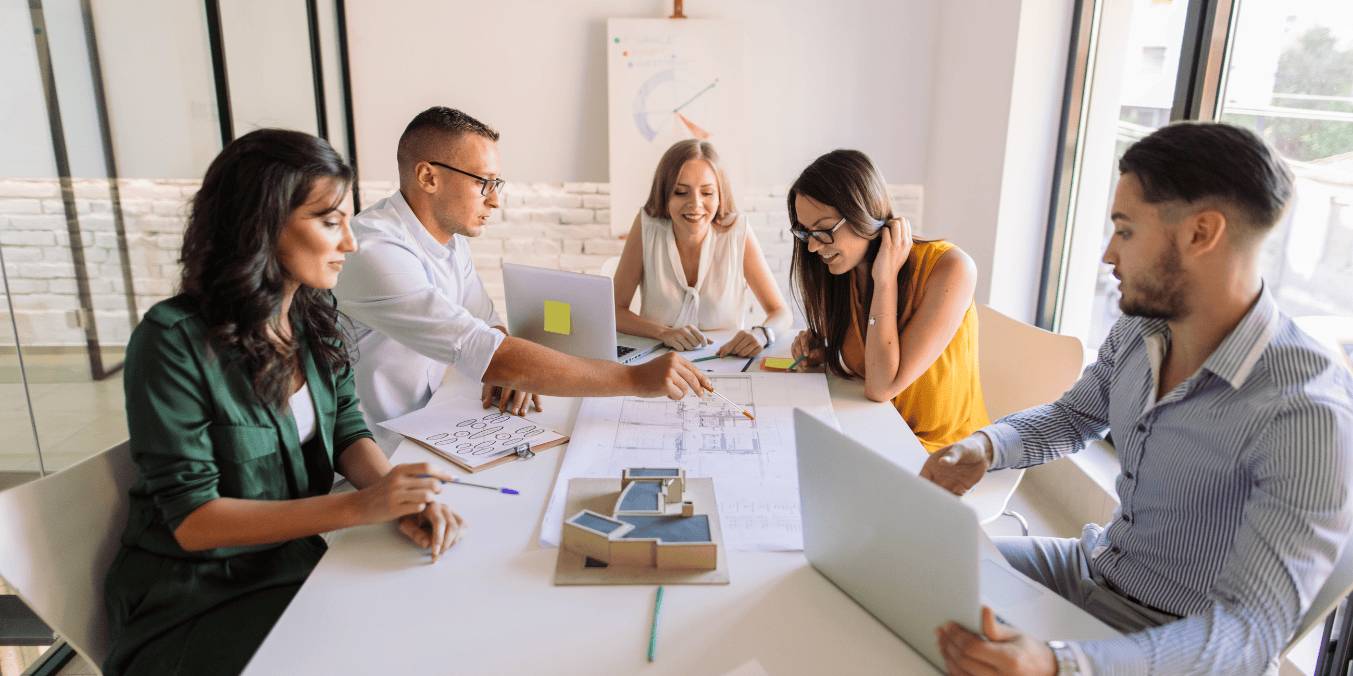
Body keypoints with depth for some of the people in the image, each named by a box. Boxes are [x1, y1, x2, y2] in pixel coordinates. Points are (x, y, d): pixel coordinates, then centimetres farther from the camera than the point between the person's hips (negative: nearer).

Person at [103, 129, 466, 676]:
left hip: (296, 562, 6)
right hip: (196, 602, -5)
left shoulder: (312, 314, 1)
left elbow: (347, 430, 2)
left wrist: (398, 496, -20)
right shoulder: (174, 341, -20)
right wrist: (357, 507, -28)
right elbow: (191, 519, -19)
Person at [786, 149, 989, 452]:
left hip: (943, 450, -6)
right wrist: (821, 349, -7)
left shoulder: (950, 268, -20)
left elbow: (881, 387, -24)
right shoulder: (842, 271, -2)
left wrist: (886, 279, -23)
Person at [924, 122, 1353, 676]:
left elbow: (1254, 628, -32)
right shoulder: (1137, 330, -5)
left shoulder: (1307, 416, -30)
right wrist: (984, 446, -11)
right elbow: (1074, 416, 12)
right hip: (1093, 566, 7)